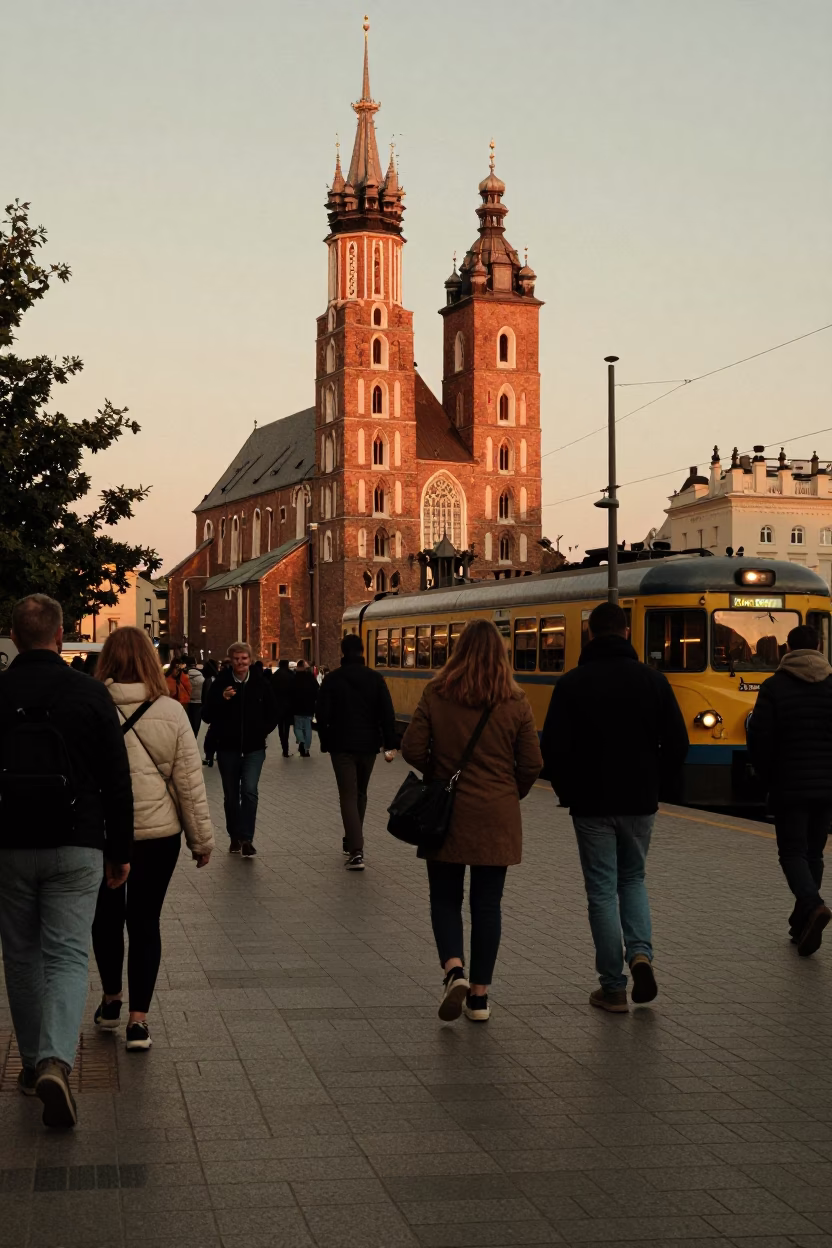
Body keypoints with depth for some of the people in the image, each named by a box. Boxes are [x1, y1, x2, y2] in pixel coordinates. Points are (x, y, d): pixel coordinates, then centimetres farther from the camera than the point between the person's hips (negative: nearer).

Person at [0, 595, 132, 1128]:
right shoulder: (91, 694, -4)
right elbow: (118, 782, -2)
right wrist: (120, 852, 7)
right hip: (75, 846, -1)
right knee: (68, 956, 0)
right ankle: (55, 1061, -18)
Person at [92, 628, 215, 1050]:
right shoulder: (171, 712, -8)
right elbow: (190, 782, -4)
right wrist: (202, 838, 6)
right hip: (157, 832, 0)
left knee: (106, 916, 19)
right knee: (144, 921, 8)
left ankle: (111, 1000, 35)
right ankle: (138, 1019, 3)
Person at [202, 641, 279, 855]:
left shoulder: (261, 684, 0)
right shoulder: (220, 684, -4)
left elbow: (272, 714, 13)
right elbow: (207, 716, -6)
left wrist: (264, 731, 0)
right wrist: (221, 699, -20)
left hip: (254, 748, -1)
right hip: (228, 748, 1)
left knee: (249, 791, -14)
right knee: (231, 795, 10)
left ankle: (247, 838, -11)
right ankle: (234, 836, 24)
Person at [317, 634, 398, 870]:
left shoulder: (332, 679, -4)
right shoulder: (375, 678, 0)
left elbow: (322, 715, -4)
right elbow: (387, 713, -5)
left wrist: (325, 742, 8)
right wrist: (390, 744, -2)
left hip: (342, 745, -2)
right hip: (368, 744, 2)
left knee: (348, 796, -4)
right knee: (360, 794, 20)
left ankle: (356, 851, -17)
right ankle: (353, 842, 31)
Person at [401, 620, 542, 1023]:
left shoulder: (436, 695, -5)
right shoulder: (516, 702, -3)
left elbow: (412, 750, -6)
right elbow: (531, 765, -1)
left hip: (447, 813, -1)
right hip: (497, 817, 1)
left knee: (445, 898, 12)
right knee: (487, 903, 8)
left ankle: (454, 970, -10)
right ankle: (479, 996, 11)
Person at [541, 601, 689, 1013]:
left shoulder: (572, 683, -7)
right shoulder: (652, 680, -1)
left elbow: (553, 746, -9)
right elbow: (677, 743, -1)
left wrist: (567, 791, 6)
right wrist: (656, 786, 12)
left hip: (592, 804, -2)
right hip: (639, 803, 2)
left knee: (602, 891, 5)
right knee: (632, 879, 21)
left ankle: (613, 989, 6)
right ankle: (641, 952, -2)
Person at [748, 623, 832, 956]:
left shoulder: (774, 687, -6)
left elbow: (759, 739, -9)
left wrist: (768, 776, 7)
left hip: (789, 787, -3)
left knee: (793, 853, 2)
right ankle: (801, 925, 18)